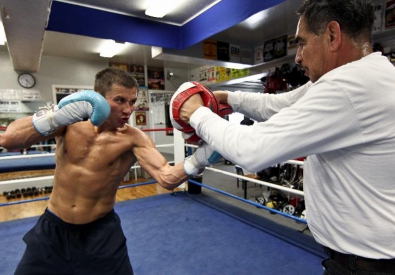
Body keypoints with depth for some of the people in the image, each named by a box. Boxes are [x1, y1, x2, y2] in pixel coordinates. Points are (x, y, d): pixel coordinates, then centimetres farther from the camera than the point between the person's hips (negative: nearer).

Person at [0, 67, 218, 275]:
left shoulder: (133, 139, -18)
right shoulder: (70, 123, -11)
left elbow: (167, 178, -27)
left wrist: (201, 156, -44)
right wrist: (62, 113, -35)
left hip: (101, 232, -2)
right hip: (52, 228, 2)